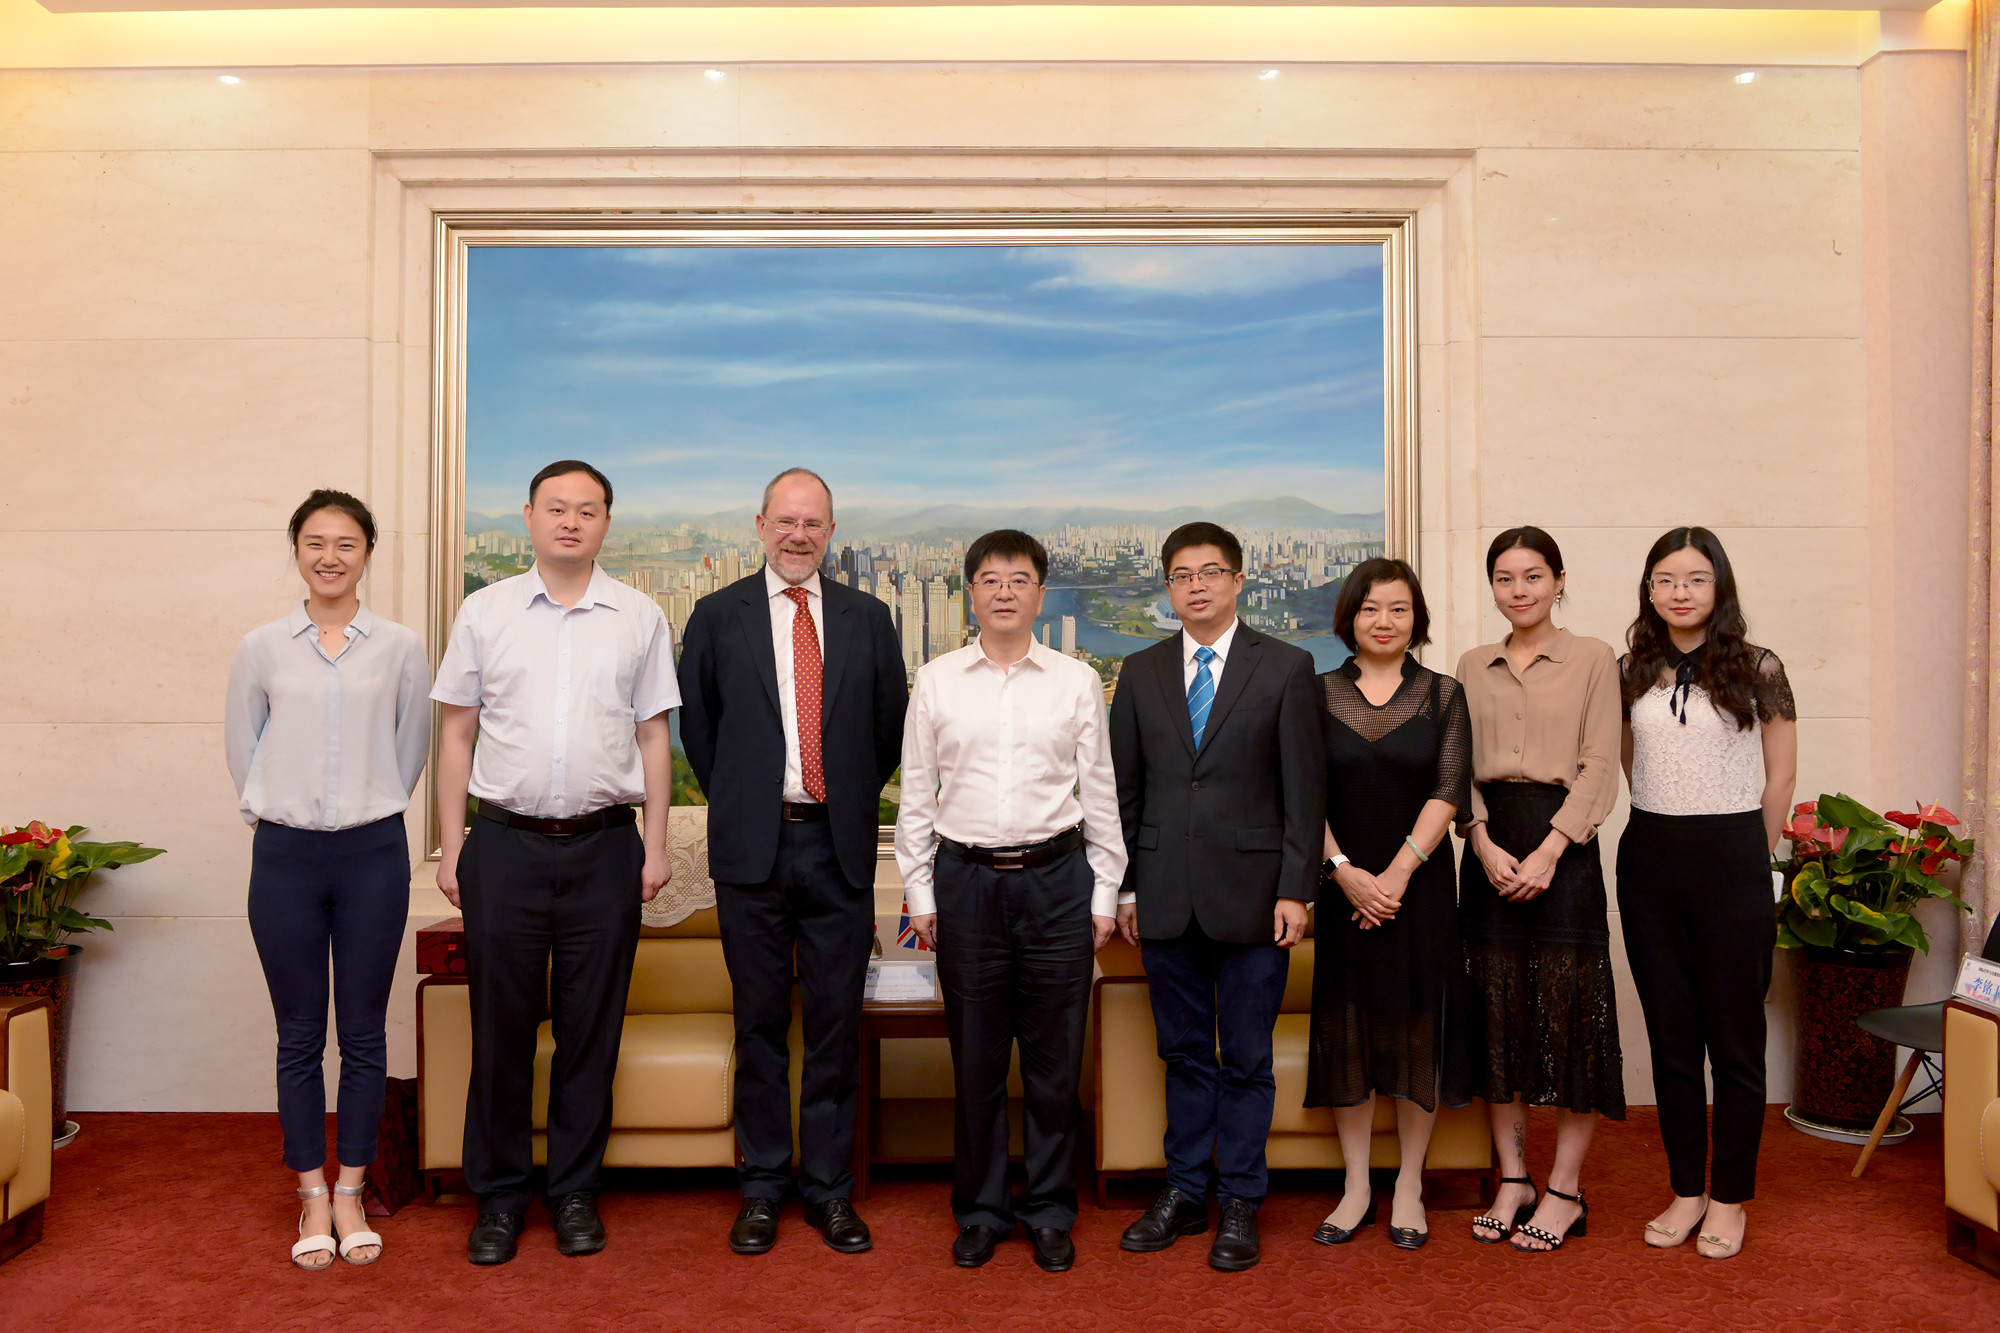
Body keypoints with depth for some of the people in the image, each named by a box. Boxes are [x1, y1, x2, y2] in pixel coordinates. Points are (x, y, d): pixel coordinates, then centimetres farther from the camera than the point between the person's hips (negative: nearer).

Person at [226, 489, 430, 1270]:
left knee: (364, 1033, 7)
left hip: (372, 854, 0)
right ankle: (313, 1200, 21)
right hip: (285, 855, 1)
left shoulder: (400, 648, 1)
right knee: (299, 1035, 8)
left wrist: (369, 812, 10)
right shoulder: (262, 648, 2)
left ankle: (350, 1195, 21)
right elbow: (241, 748, 10)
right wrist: (272, 813, 8)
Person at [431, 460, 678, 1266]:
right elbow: (457, 734, 6)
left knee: (592, 1026, 7)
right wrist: (451, 848, 2)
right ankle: (498, 1196, 22)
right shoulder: (484, 613, 6)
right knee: (501, 1023, 6)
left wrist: (655, 847, 2)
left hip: (604, 844, 0)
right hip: (505, 843, 0)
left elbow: (653, 737, 6)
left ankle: (575, 1191, 23)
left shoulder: (640, 618, 6)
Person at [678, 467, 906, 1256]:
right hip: (753, 845, -1)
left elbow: (890, 725, 13)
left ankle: (830, 1188, 21)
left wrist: (854, 802, 9)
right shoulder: (718, 616, 4)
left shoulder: (866, 618, 7)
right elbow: (697, 725, 10)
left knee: (837, 1022, 7)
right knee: (760, 1022, 8)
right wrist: (738, 806, 8)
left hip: (840, 845, 1)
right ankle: (762, 1187, 22)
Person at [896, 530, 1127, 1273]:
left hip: (1056, 878, 0)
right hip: (966, 879, 0)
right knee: (974, 1057, 8)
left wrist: (1105, 892, 5)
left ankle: (1050, 1213, 24)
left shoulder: (1077, 681, 5)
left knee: (1054, 1057, 7)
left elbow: (1099, 793, 7)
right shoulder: (937, 682, 5)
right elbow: (916, 795, 8)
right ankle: (980, 1212, 25)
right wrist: (918, 891, 4)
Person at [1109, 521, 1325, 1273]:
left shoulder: (1286, 668, 0)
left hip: (1250, 894, -2)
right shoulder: (1141, 673, 8)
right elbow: (1125, 788, 10)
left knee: (1247, 1059, 7)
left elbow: (1304, 788, -3)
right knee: (1184, 1053, 13)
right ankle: (1184, 1193, 26)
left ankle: (1240, 1203, 21)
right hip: (1165, 896, 3)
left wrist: (1295, 890, -8)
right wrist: (1124, 886, 6)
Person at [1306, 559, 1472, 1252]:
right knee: (1345, 1029, 5)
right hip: (1344, 882, 1)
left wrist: (1398, 871, -14)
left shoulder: (1443, 694, 3)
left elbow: (1449, 791, -5)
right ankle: (1356, 1187, 18)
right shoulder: (1319, 693, 3)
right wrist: (1345, 870, -12)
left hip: (1419, 881, 0)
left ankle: (1410, 1186, 19)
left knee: (1418, 1028, 5)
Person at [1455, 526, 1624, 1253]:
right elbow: (1459, 769, 8)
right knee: (1497, 1010, 6)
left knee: (1569, 1010, -1)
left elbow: (1599, 767, -4)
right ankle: (1511, 1179, 18)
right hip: (1489, 849, 3)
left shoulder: (1592, 658, 3)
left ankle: (1565, 1189, 11)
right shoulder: (1473, 667, 12)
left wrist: (1549, 850, -14)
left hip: (1562, 843, -3)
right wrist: (1484, 843, -8)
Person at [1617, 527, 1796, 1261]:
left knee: (1735, 1035, 4)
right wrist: (1667, 825, 10)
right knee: (1671, 1035, 10)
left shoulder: (1758, 669, -2)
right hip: (1650, 858, 3)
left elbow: (1780, 777, 4)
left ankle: (1730, 1198, 17)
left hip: (1732, 858, -3)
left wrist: (1748, 856, 6)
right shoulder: (1631, 671, 5)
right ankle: (1686, 1190, 22)